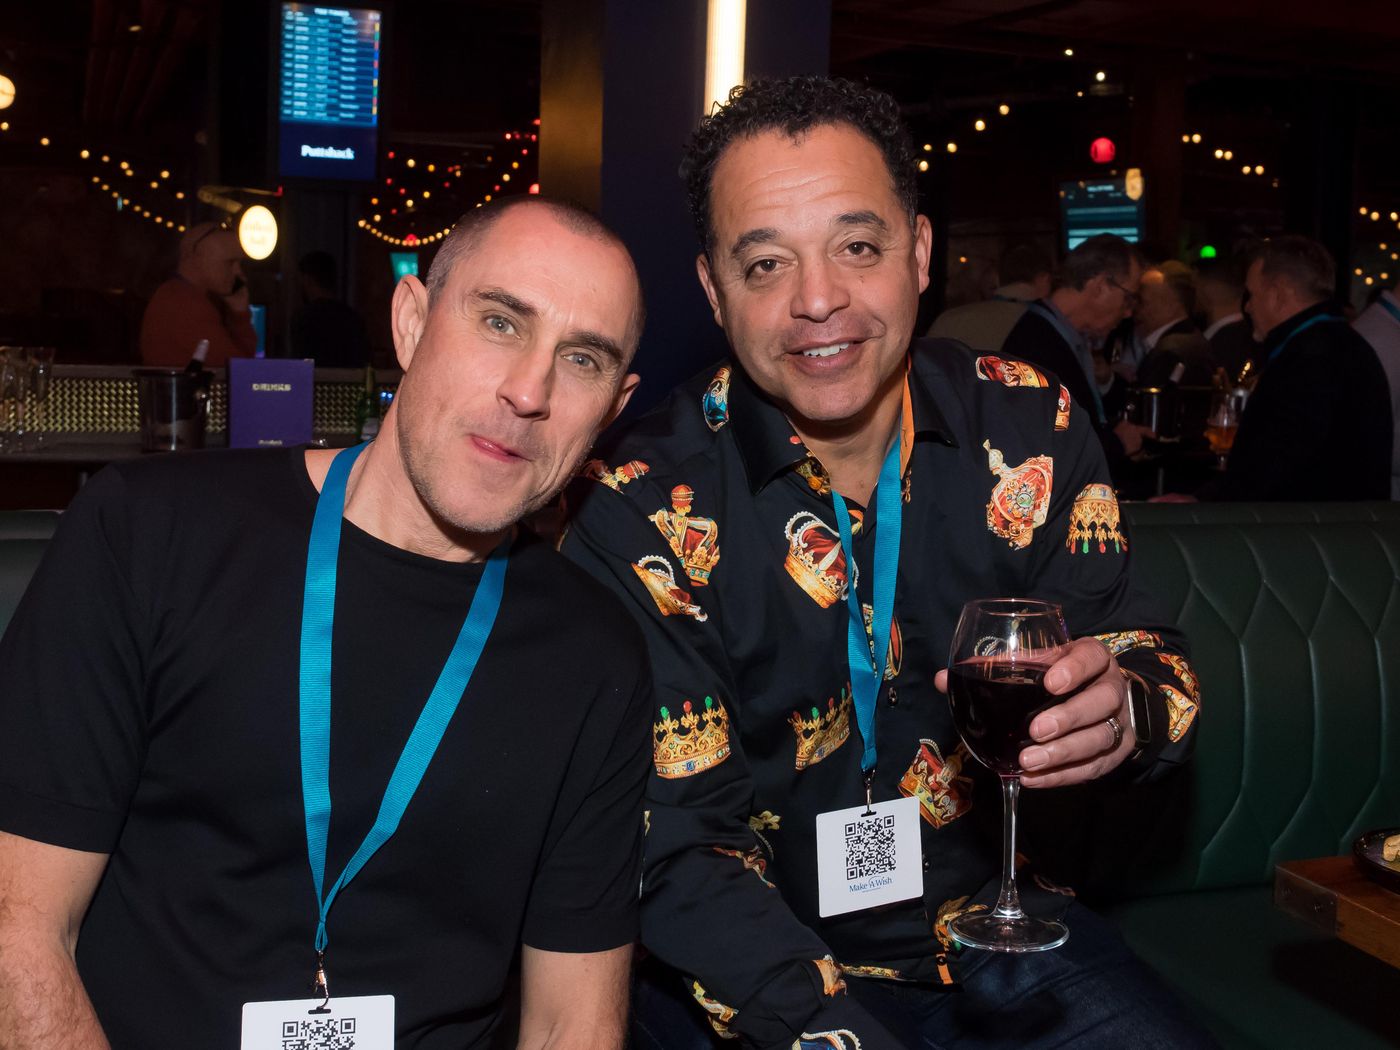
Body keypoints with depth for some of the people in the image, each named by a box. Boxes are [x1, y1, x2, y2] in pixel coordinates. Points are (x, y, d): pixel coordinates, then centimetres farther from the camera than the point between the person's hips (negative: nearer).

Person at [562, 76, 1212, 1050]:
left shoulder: (1029, 424, -6)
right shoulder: (639, 509, -16)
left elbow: (1154, 657, -1)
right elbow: (680, 848, -15)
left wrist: (1124, 710, -26)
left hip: (994, 922, 4)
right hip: (760, 964, -3)